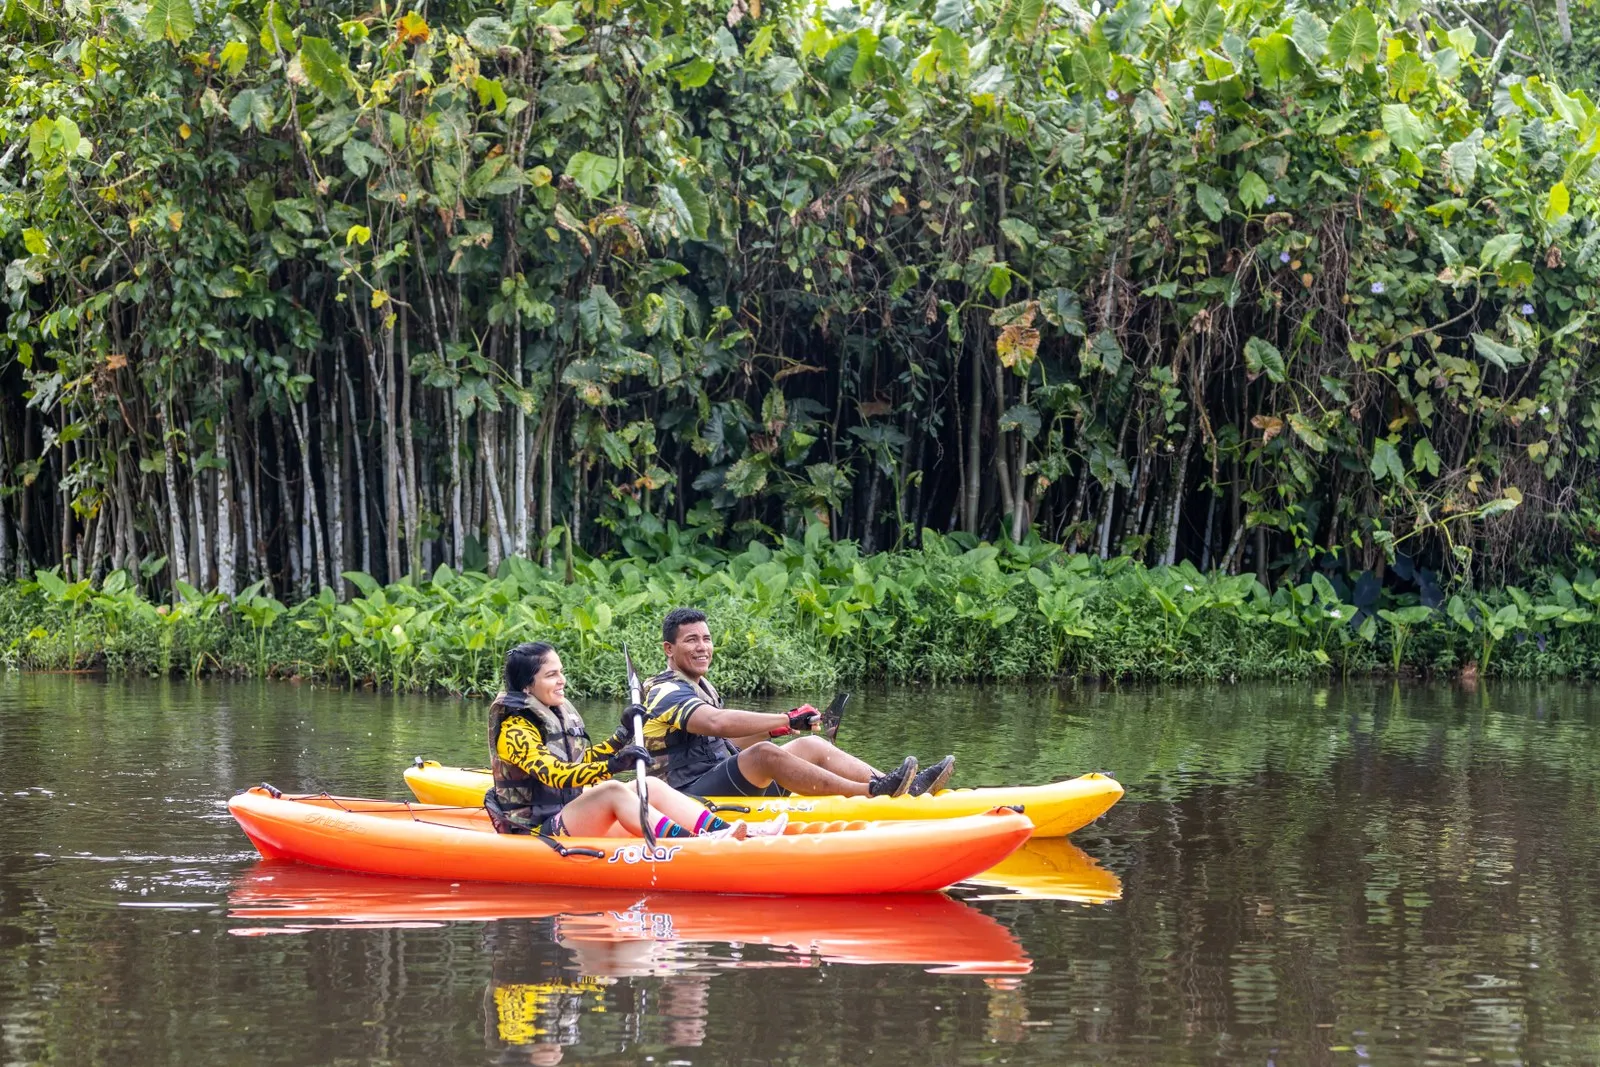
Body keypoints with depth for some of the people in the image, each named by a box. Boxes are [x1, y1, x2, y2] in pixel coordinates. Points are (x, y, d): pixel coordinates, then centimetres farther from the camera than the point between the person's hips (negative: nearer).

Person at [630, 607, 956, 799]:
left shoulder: (702, 687, 23)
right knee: (764, 754, -32)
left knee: (810, 746, 3)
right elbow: (717, 722, -32)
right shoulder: (667, 693, -12)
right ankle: (872, 792, -33)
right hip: (691, 796, -10)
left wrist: (771, 731, 3)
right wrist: (786, 720, -30)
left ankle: (909, 788, -5)